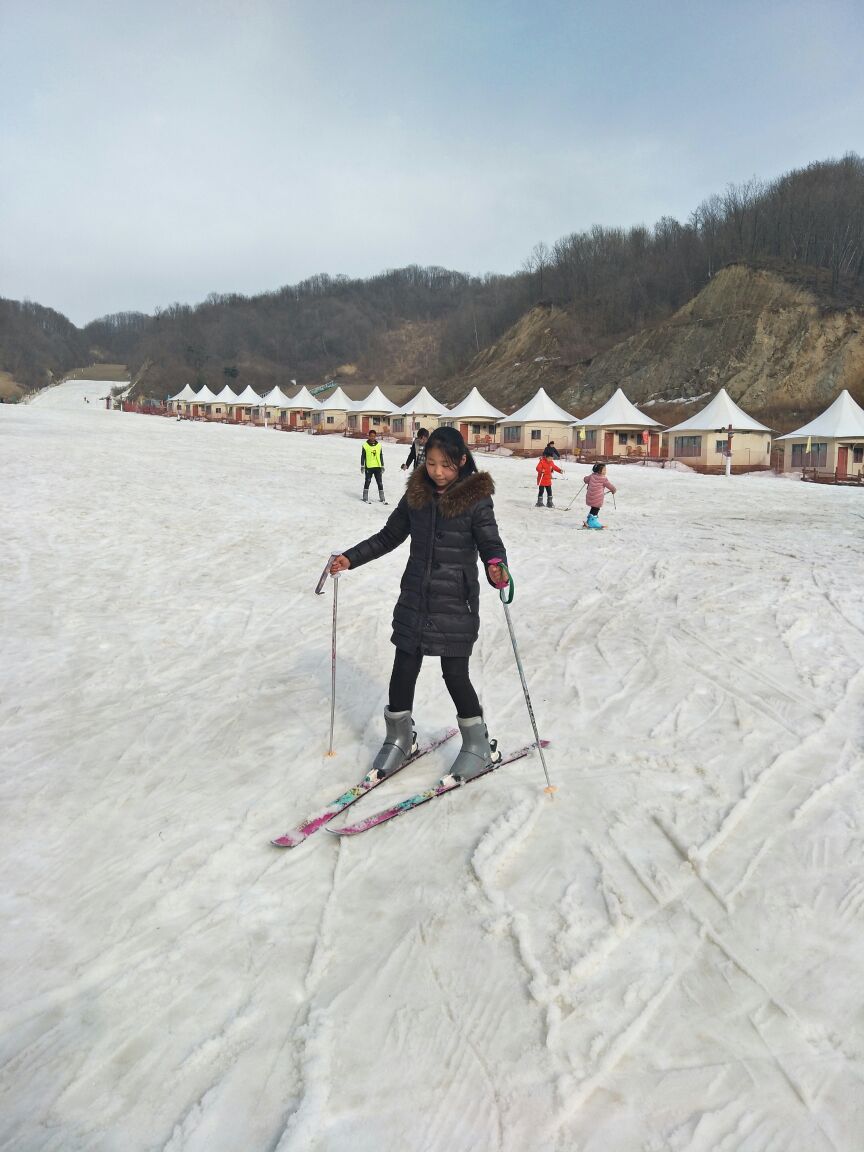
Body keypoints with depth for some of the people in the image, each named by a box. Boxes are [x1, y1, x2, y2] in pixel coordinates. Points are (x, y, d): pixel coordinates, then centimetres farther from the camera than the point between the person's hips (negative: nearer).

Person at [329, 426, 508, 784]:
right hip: (415, 600, 4)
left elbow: (491, 544, -13)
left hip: (456, 604, -4)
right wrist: (350, 558, 7)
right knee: (404, 669, 9)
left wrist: (496, 567, -35)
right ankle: (399, 738, 30)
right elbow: (388, 536, 13)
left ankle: (478, 745, 20)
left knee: (455, 674, 0)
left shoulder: (476, 500, -10)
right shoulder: (416, 495, 3)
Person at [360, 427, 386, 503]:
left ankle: (382, 499, 9)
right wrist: (362, 466, 0)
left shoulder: (379, 445, 8)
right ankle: (365, 498, 11)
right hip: (368, 467, -3)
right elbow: (363, 456, 3)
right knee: (367, 482, 2)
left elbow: (381, 456, 14)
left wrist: (382, 466, 14)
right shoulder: (365, 445, -1)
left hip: (377, 467, 3)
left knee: (380, 483, 4)